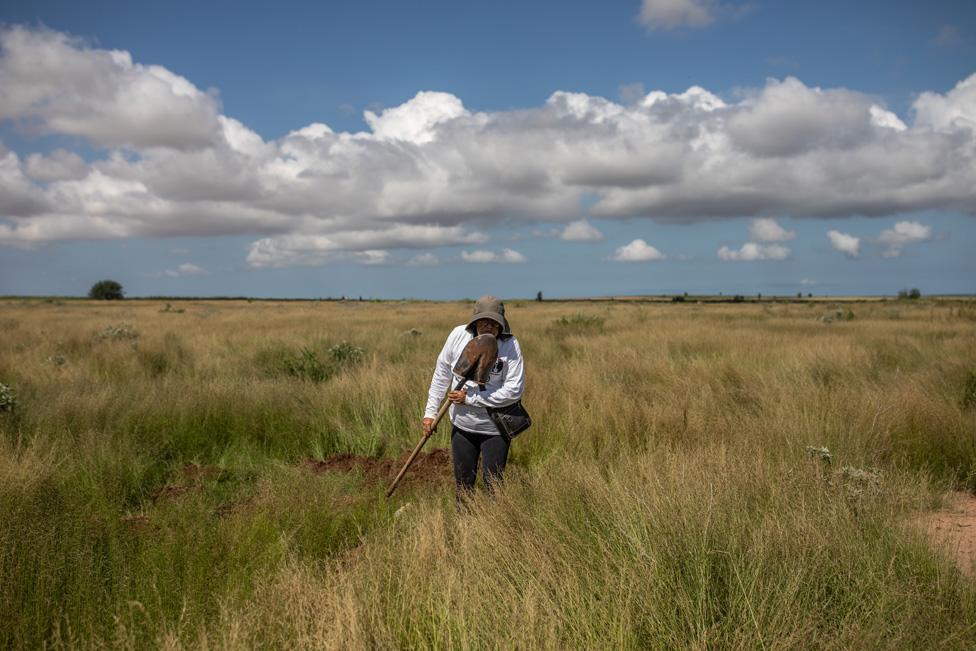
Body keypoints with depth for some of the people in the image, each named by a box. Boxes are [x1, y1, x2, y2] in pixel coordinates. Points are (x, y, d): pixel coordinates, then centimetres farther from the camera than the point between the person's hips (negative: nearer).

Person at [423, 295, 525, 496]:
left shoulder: (510, 345, -17)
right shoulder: (458, 335, -9)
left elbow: (514, 390, -20)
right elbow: (441, 374, 3)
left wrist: (470, 399, -18)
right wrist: (430, 411, 4)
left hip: (495, 428, -3)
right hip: (461, 424, 3)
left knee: (493, 486, 3)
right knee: (463, 485, 15)